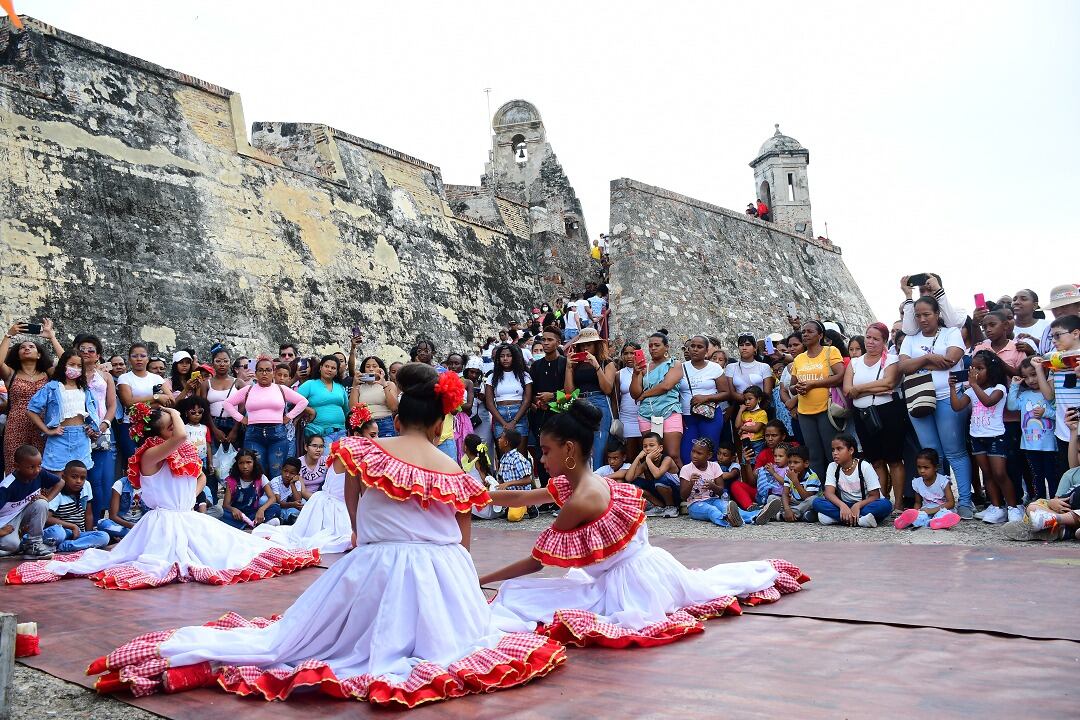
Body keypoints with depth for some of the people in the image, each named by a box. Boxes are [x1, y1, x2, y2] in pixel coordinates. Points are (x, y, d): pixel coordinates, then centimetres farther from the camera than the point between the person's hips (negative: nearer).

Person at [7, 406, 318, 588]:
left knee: (228, 549, 9)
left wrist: (190, 499, 7)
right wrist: (174, 413, -18)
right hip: (165, 524, -8)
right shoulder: (150, 454, -17)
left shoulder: (184, 452, 7)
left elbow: (200, 476, 25)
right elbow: (182, 436, -38)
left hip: (189, 520, 8)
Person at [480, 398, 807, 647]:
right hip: (641, 566, 9)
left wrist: (481, 581, -14)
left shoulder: (579, 500, -25)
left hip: (628, 580, -9)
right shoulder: (574, 483, 2)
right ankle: (768, 570, 52)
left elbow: (536, 561, -19)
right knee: (704, 582, 36)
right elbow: (519, 497, 10)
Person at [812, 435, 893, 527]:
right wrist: (842, 505, -35)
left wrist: (858, 505, -30)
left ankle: (836, 517, -34)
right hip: (845, 506, 2)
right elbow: (829, 493, -14)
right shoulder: (832, 467, -2)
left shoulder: (865, 467, -10)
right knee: (817, 502, -23)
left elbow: (875, 496, -11)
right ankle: (859, 520, -34)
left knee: (885, 505, -34)